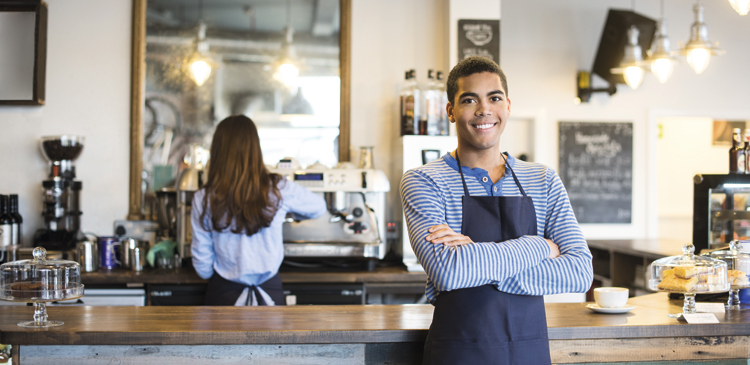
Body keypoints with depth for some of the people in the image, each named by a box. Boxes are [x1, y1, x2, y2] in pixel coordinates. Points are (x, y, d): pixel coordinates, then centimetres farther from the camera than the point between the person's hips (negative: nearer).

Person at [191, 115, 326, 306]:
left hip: (223, 292, 0)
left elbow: (202, 264, -3)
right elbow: (319, 207, 9)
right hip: (269, 291, 0)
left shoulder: (203, 199, -11)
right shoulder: (279, 190, -12)